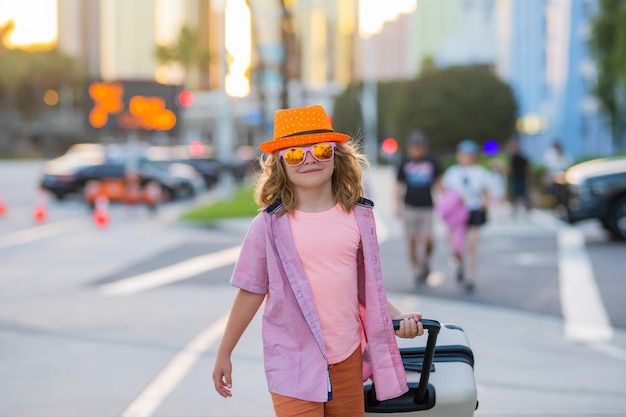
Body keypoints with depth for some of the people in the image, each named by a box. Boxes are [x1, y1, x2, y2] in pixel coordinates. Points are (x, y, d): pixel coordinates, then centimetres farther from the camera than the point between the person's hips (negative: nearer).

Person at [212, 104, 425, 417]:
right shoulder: (270, 226, -7)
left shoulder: (358, 217, 3)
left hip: (349, 356, 4)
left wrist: (396, 318, 0)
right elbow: (251, 292, 0)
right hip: (293, 361, -4)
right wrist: (224, 354, 4)